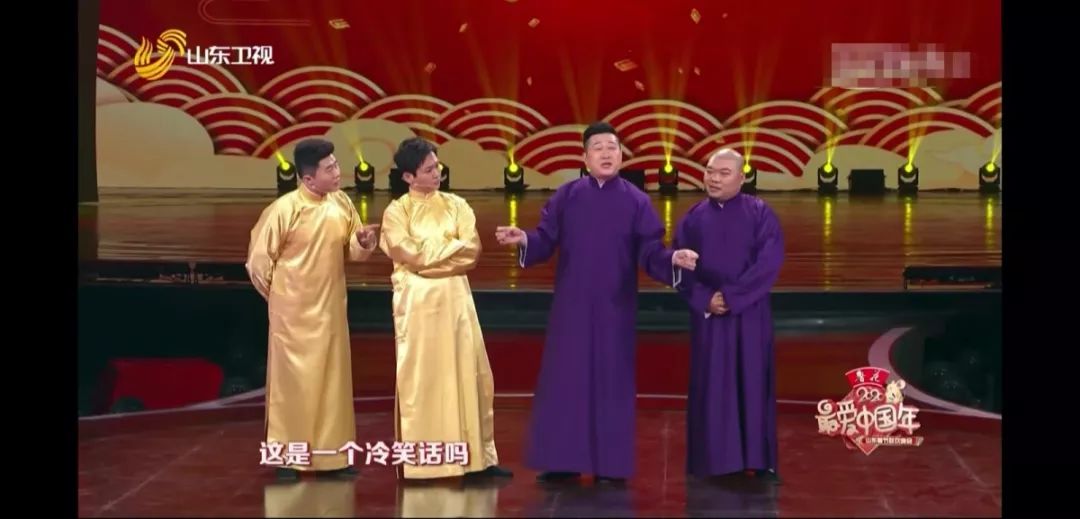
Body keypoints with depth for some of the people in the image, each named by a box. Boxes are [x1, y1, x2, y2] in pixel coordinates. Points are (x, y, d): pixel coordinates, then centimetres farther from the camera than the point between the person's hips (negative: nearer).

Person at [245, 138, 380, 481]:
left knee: (332, 379, 9)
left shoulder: (342, 203, -2)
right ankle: (287, 457, 11)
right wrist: (279, 297, 4)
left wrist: (364, 243, -13)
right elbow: (259, 260, -8)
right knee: (292, 381, 2)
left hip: (330, 308, 5)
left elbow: (352, 250, 10)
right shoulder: (283, 209, -18)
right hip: (294, 311, -5)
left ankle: (331, 454, 18)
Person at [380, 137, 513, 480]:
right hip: (418, 301, -3)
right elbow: (412, 256, -14)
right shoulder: (396, 212, -1)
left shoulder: (456, 205, 9)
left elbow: (473, 250, -3)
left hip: (455, 297, 4)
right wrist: (452, 245, -6)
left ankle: (478, 456, 9)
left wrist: (431, 251, -10)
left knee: (469, 375, 3)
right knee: (421, 379, 0)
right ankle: (421, 461, 6)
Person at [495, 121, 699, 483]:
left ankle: (610, 466, 9)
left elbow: (649, 253, -5)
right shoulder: (566, 196, 3)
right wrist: (524, 239, -24)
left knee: (611, 382, 2)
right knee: (565, 380, 3)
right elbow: (546, 241, -3)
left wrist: (673, 258, -25)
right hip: (571, 305, 1)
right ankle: (564, 462, 12)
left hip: (615, 307, -1)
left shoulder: (637, 201, 1)